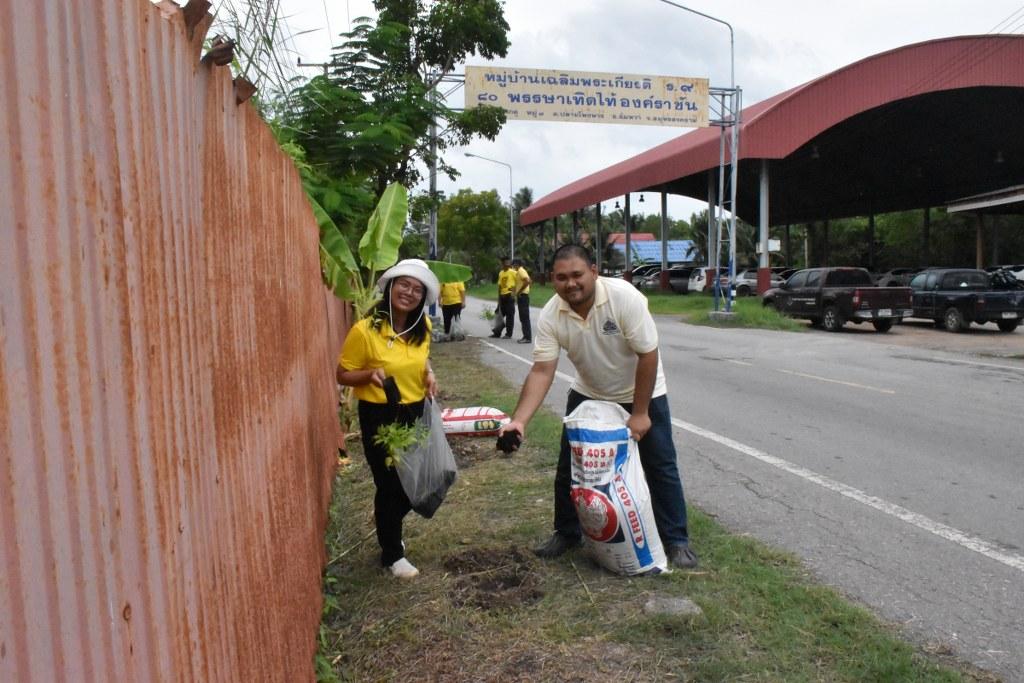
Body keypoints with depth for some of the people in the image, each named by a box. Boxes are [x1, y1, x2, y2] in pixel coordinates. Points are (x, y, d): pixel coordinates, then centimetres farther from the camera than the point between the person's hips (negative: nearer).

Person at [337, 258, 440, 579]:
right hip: (380, 416, -5)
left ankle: (387, 522, 46)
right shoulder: (365, 330, -19)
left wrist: (428, 374, -2)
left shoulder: (422, 327, -2)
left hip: (415, 412, 6)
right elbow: (343, 375, -10)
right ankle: (392, 553, 27)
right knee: (390, 484, 5)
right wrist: (371, 373, -28)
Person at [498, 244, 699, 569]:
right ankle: (567, 533, 24)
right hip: (588, 394, 3)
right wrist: (519, 420, -33)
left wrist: (639, 413, -23)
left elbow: (648, 355, -26)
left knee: (661, 466, 1)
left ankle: (676, 540, 16)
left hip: (642, 393, -3)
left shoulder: (624, 296, -31)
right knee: (569, 465, 6)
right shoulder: (550, 316, -21)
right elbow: (542, 371, -22)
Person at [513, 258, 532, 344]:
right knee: (523, 317, 13)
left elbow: (527, 281, -26)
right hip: (522, 296, 11)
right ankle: (525, 336, 17)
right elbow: (529, 280, 24)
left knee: (525, 317, -10)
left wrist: (519, 291, -20)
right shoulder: (520, 271, 18)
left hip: (522, 296, -11)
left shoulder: (521, 271, -12)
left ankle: (528, 337, -10)